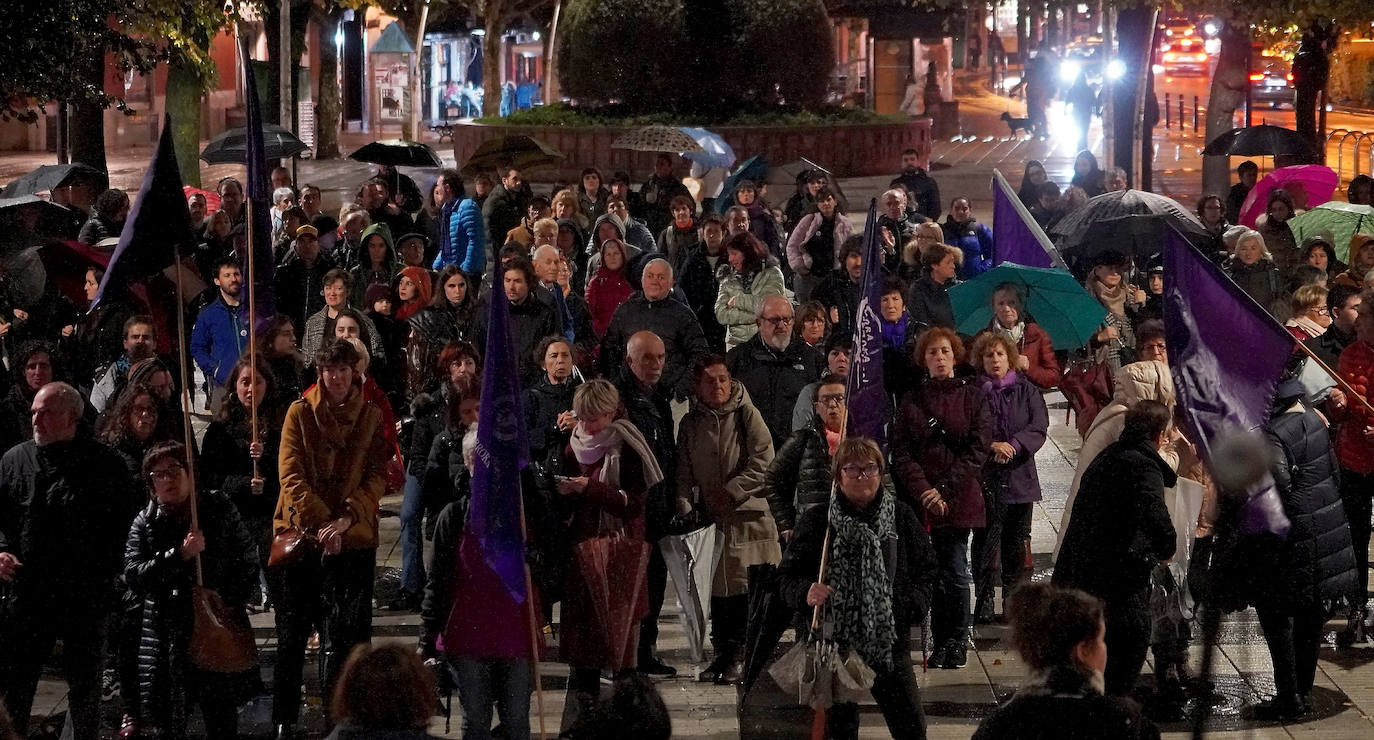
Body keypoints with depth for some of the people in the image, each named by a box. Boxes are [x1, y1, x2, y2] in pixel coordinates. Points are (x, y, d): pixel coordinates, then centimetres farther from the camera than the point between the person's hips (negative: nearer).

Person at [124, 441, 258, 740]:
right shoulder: (145, 523, 4)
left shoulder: (219, 509, 4)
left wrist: (231, 600, -3)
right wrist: (180, 555, -19)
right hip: (169, 635, 1)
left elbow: (248, 559, 10)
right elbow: (133, 575, -9)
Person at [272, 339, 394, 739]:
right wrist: (320, 522, -16)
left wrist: (347, 518, -17)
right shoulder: (300, 413, 1)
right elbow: (291, 475, -5)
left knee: (345, 633, 1)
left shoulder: (372, 417, 5)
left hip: (353, 537, 1)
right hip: (301, 532, 0)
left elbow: (377, 476, -2)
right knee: (293, 631, 4)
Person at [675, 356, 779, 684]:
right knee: (717, 587, 6)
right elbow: (683, 473, 9)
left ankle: (736, 654, 0)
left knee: (742, 586, -7)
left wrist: (731, 491, -12)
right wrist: (684, 507, -6)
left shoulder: (747, 415, -2)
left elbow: (764, 460, -9)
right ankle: (722, 654, 14)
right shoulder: (690, 423, 9)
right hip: (709, 516, 4)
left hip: (746, 513, -4)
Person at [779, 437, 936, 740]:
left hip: (889, 643, 1)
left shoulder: (901, 517, 2)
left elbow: (926, 570, 12)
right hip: (833, 643, -1)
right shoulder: (815, 522, -3)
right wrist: (806, 593, -23)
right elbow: (788, 580, -1)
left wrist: (912, 606, -4)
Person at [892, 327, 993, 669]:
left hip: (960, 499, -2)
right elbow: (901, 453, 4)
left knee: (956, 573, -6)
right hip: (920, 500, 2)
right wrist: (924, 491, -11)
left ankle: (957, 643, 6)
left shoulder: (973, 397, 5)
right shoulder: (912, 401, 10)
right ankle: (941, 644, 6)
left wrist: (945, 489, -10)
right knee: (933, 575, -1)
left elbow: (978, 449, -1)